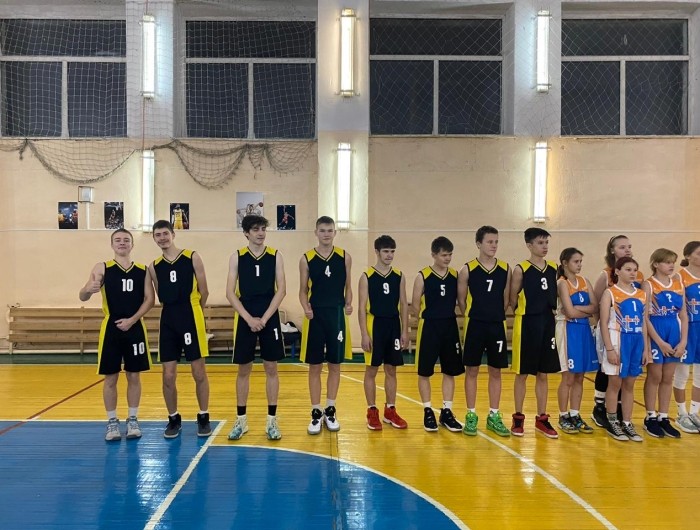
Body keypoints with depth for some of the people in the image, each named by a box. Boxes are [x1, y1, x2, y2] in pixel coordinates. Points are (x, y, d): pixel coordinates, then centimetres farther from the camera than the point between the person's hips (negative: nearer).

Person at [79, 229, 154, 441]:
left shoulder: (142, 270, 6)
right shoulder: (102, 268, 1)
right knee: (110, 377, 4)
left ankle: (133, 420, 19)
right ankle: (112, 423, 16)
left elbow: (150, 299, 0)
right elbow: (82, 297, -5)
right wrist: (88, 289, -30)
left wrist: (132, 320, -12)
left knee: (134, 376, 8)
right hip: (111, 328, -1)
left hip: (135, 328, 2)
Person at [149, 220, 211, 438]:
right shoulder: (154, 266, 9)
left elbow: (204, 292, 3)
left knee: (199, 373, 2)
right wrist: (175, 313, 8)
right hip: (168, 321, 3)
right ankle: (174, 419, 20)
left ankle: (203, 417, 17)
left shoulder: (192, 257, -1)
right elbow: (162, 297, 14)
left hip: (192, 319, -3)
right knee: (168, 375, 4)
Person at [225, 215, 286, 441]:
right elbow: (230, 292, -2)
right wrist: (249, 318, -11)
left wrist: (264, 318, -11)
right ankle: (241, 420, 18)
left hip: (270, 318, 0)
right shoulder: (237, 257, 1)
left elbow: (281, 290, -2)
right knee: (243, 369, 7)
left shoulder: (275, 256, 2)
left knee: (271, 368, 5)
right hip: (245, 319, 0)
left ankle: (272, 420, 14)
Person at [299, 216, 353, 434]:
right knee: (315, 367, 4)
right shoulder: (306, 259, -1)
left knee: (335, 365, 9)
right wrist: (306, 308, -15)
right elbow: (303, 290, 3)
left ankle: (330, 411, 23)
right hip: (315, 316, -1)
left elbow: (347, 287, 9)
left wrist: (348, 304, -9)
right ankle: (316, 413, 15)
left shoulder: (344, 257, 3)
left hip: (337, 315, 1)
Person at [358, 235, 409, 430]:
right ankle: (372, 412, 13)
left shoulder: (399, 276, 6)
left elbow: (403, 305, 8)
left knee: (391, 370, 10)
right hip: (375, 326, -3)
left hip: (394, 327, 4)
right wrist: (364, 334, -12)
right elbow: (362, 307, -6)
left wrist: (405, 331, 3)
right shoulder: (367, 276, -5)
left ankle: (390, 410, 21)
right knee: (371, 370, 3)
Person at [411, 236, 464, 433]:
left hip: (450, 327, 4)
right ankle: (428, 412, 16)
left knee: (450, 371, 8)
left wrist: (447, 317, -2)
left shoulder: (456, 275, 4)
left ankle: (447, 412, 20)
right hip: (429, 327, -3)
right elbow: (415, 306, -3)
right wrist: (430, 319, 0)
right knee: (425, 372, 4)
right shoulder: (423, 276, -6)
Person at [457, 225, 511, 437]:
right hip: (475, 326, -2)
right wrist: (475, 317, 6)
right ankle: (471, 416, 15)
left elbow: (506, 299, 10)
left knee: (495, 372, 9)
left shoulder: (505, 269, 2)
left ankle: (494, 416, 20)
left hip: (497, 326, 3)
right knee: (472, 370, 5)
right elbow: (461, 300, 1)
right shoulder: (468, 269, -5)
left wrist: (495, 316, 9)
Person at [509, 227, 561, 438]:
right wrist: (527, 312, 1)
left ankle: (542, 419, 20)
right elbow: (513, 300, -4)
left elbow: (553, 296, 16)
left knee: (543, 373, 11)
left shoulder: (553, 268, 6)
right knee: (522, 373, 4)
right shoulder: (520, 269, -8)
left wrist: (550, 311, 4)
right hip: (526, 325, -5)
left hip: (547, 324, 5)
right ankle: (518, 418, 16)